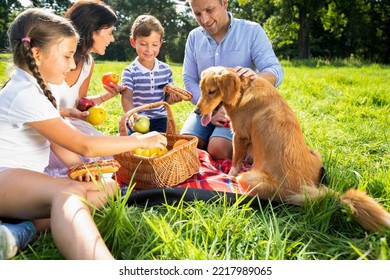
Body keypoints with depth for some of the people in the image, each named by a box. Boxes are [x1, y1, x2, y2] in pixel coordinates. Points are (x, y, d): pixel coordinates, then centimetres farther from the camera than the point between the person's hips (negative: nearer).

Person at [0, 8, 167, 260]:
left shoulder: (34, 87, 11)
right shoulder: (25, 96, -20)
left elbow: (57, 137, 12)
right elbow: (84, 146, -22)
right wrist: (140, 140, -14)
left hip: (27, 179, 10)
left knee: (110, 187, -4)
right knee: (68, 192, -41)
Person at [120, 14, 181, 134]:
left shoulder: (166, 70, 3)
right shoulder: (130, 72, -8)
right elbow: (127, 98, -20)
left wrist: (173, 98, -13)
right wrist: (131, 114, -41)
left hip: (160, 119, 3)